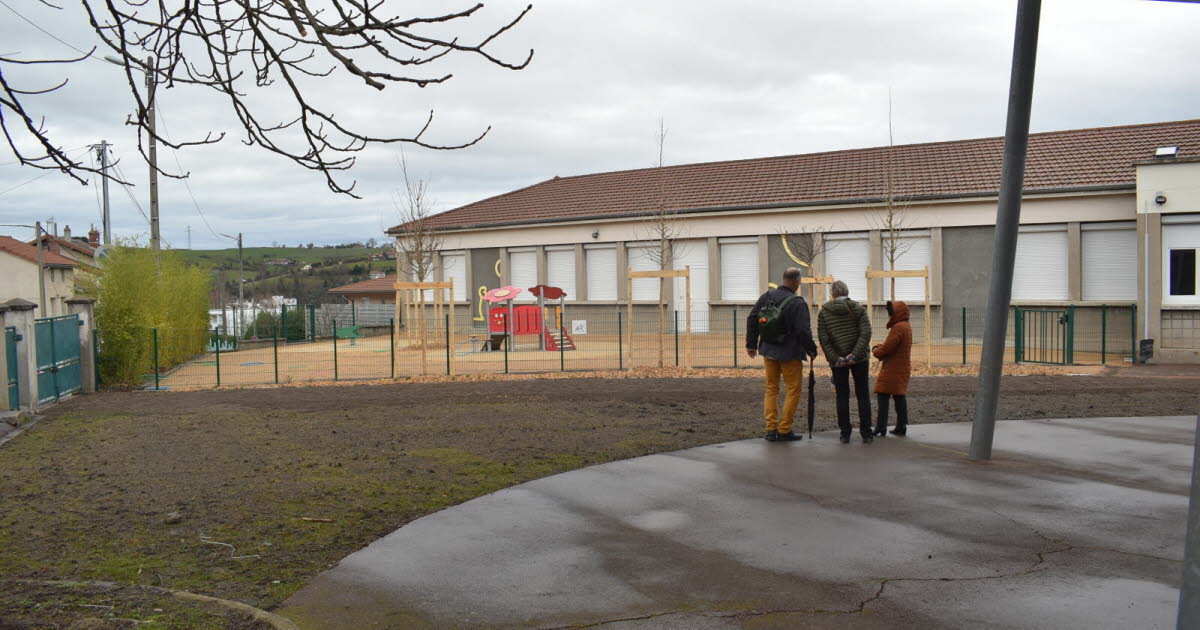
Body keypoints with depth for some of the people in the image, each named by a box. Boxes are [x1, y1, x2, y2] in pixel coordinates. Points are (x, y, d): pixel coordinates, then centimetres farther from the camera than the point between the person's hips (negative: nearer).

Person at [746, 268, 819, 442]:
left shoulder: (766, 297, 3)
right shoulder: (797, 303, -17)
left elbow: (752, 320, 7)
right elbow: (803, 330, -20)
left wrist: (751, 344, 14)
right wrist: (812, 350, -5)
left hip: (768, 351, 6)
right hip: (790, 353, -6)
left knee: (771, 389, 14)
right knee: (794, 390, 6)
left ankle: (771, 429, 11)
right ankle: (784, 430, 6)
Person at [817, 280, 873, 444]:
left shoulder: (824, 312, 0)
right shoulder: (858, 308, -1)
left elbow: (823, 339, -7)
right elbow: (866, 333, -11)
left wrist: (835, 359, -8)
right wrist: (855, 354, -14)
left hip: (837, 361, 0)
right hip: (859, 359, 0)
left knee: (842, 396, 8)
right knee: (863, 395, 7)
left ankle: (845, 433, 6)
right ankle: (866, 433, 4)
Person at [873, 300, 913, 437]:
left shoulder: (898, 328, -18)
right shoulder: (906, 326, 16)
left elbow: (887, 348, -20)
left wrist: (875, 351, -1)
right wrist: (879, 347, 3)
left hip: (892, 369, -10)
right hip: (903, 368, 10)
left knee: (883, 396, -6)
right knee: (900, 396, 11)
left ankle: (881, 427, -7)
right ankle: (901, 427, 13)